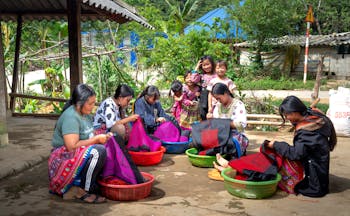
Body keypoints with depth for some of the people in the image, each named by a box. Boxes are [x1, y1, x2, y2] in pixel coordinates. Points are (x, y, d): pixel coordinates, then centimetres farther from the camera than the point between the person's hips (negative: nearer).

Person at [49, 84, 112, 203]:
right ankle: (82, 191, -16)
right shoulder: (71, 117, -20)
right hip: (64, 157, -10)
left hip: (81, 155, 10)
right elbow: (72, 146, -27)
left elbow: (87, 137, 15)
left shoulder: (85, 114, 9)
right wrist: (97, 139, -18)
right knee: (99, 151, -29)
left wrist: (102, 137, -4)